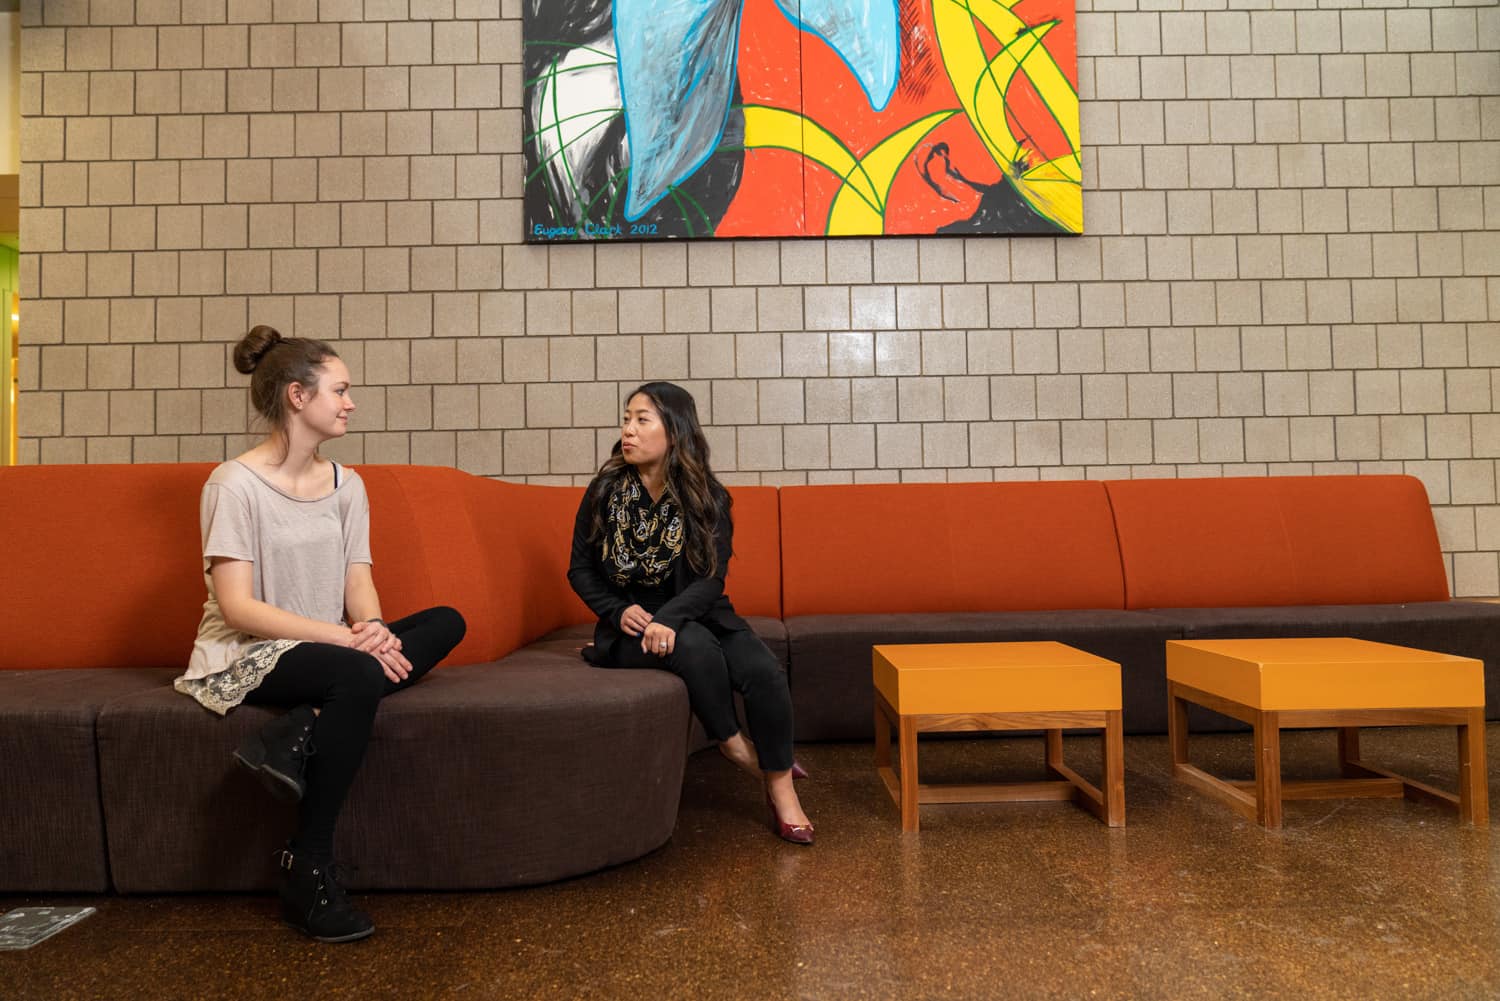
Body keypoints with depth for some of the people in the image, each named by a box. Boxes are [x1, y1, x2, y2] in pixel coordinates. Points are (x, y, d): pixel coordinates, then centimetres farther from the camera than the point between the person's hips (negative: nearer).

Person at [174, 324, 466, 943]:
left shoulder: (345, 485, 9)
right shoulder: (235, 485, -11)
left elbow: (358, 582, 4)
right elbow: (237, 608, -18)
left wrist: (371, 627, -20)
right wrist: (348, 637, -25)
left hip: (330, 646, 7)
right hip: (247, 658, -7)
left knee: (446, 623, -13)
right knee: (359, 674, -35)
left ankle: (299, 735, -27)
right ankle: (308, 873, -24)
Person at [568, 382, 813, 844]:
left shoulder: (706, 497, -4)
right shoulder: (605, 490, -2)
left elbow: (710, 579, -12)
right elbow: (580, 569, 4)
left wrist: (668, 619, -30)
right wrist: (620, 612, -13)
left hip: (695, 613, 1)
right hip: (632, 623, -1)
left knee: (765, 672, -25)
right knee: (696, 645, -34)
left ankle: (780, 789, -7)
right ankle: (736, 749, -12)